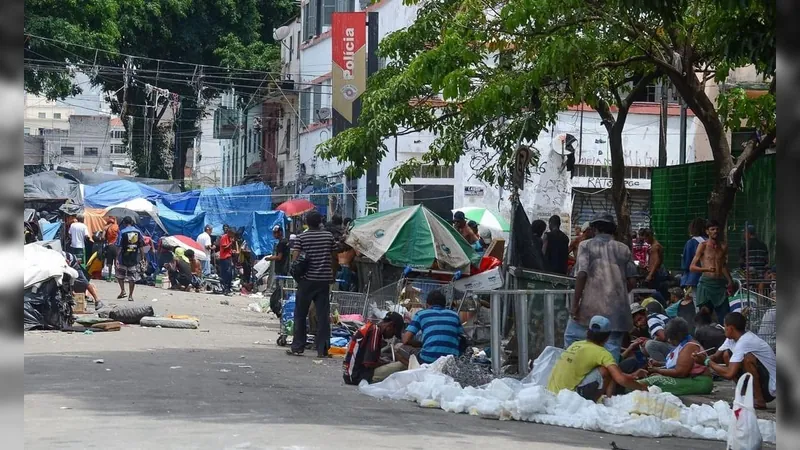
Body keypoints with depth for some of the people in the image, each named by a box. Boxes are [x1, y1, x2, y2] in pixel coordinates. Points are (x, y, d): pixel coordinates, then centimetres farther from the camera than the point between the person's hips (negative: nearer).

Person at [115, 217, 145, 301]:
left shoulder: (122, 232, -5)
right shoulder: (138, 232, 4)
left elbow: (119, 247, -10)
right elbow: (141, 246, 4)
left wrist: (117, 258, -8)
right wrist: (142, 258, 9)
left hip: (124, 257, -2)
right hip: (135, 258, 2)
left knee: (120, 274, 17)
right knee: (132, 277, 6)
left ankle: (122, 290, 4)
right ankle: (130, 295, 6)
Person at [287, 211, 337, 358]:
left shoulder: (301, 238, -4)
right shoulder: (328, 236, 2)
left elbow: (295, 258, -12)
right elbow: (334, 256, 7)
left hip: (307, 279, -1)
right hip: (324, 279, 2)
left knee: (300, 314, 9)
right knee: (323, 315, 3)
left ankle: (297, 347, 11)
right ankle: (323, 349, 1)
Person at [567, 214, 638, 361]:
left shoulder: (586, 245, 3)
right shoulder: (624, 249, 12)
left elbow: (581, 274, -10)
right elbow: (632, 281, 8)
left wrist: (575, 304, -7)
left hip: (591, 306, -3)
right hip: (617, 309, 3)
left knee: (571, 337, 13)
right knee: (612, 348, 4)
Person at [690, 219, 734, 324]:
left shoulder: (723, 246, 14)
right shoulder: (703, 246, 1)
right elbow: (692, 267, -3)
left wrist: (729, 281, 13)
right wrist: (707, 269, -20)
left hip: (720, 284, 4)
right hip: (706, 283, -4)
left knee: (725, 317, -5)